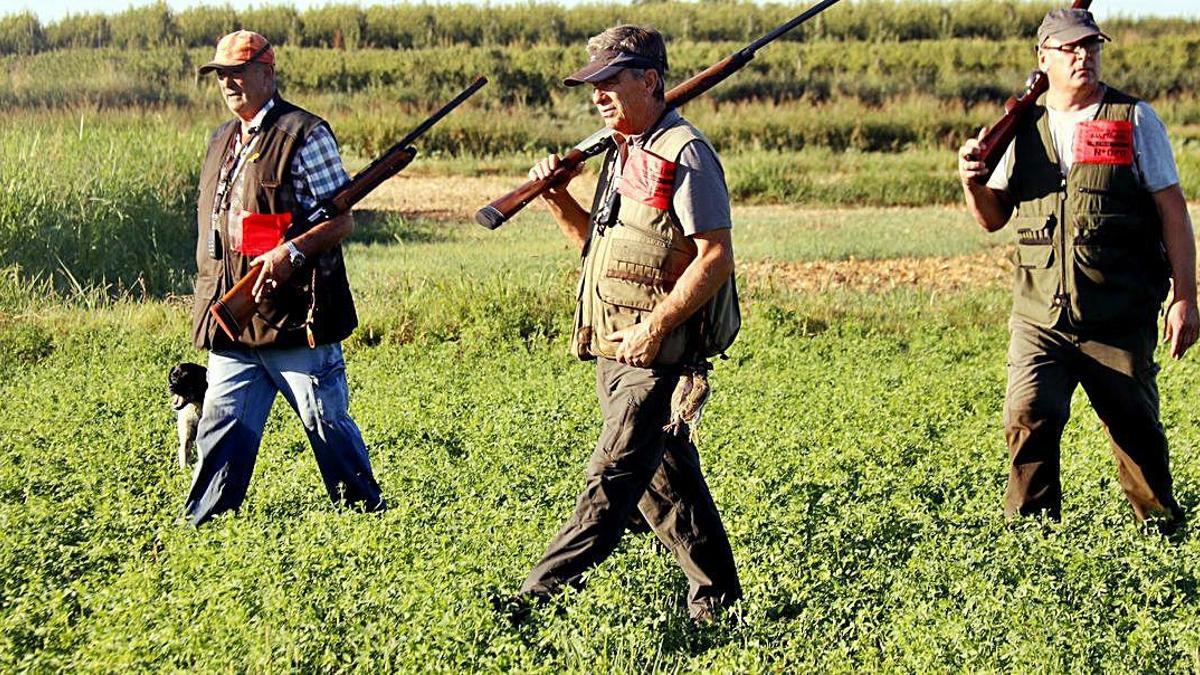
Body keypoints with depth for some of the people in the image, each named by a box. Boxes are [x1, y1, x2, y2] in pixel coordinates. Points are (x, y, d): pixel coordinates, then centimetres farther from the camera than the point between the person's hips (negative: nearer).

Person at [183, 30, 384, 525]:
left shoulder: (304, 135, -6)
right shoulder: (222, 140, 17)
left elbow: (341, 220, -9)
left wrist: (290, 252, -24)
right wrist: (211, 298, 16)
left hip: (295, 316, -6)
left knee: (328, 424, 2)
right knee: (221, 426, 5)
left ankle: (368, 518, 16)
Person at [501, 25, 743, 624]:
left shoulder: (684, 154, -11)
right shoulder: (624, 154, 17)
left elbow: (716, 258, -17)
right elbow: (600, 246, 26)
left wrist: (656, 327, -21)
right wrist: (558, 198, 11)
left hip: (659, 356, -10)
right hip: (618, 355, 10)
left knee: (613, 479, -9)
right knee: (666, 480, 14)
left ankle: (538, 601, -12)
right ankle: (717, 600, 23)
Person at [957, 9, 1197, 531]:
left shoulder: (1134, 120, 3)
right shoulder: (1025, 130, 10)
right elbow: (994, 218, 17)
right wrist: (973, 182, -5)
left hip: (1120, 319, -1)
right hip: (1040, 315, 2)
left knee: (1137, 429, 7)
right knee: (1028, 417, -15)